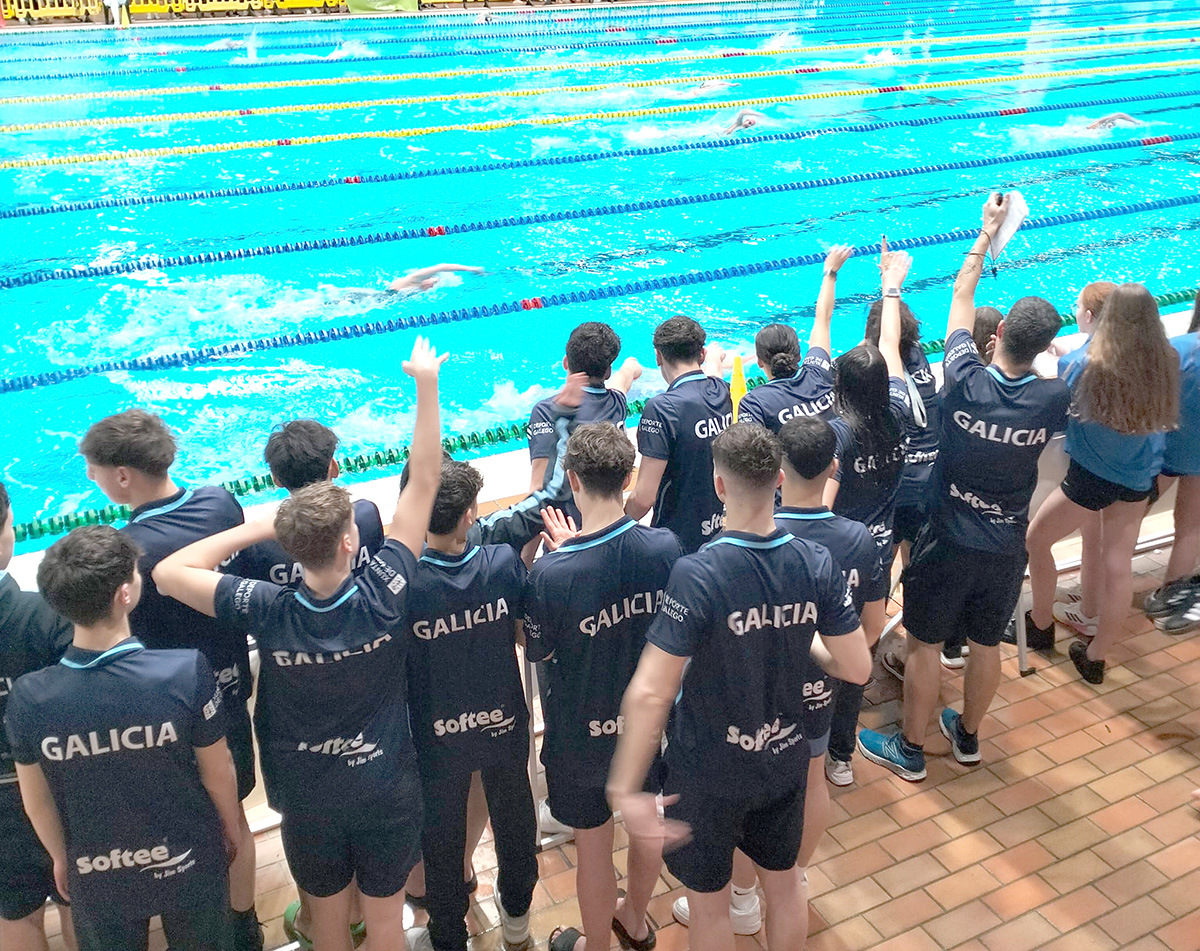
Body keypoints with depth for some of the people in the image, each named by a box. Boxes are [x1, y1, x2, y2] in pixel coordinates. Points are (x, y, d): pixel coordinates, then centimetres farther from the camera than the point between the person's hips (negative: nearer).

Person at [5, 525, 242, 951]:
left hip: (97, 881, 2)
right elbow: (218, 774, -14)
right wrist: (233, 829, 7)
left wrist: (61, 858, 14)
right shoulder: (188, 671, -29)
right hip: (189, 868, -1)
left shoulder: (27, 698, -23)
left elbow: (37, 802, -6)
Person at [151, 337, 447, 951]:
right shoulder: (382, 596, -26)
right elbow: (423, 483, -22)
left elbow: (168, 573, -15)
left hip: (307, 801, 1)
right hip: (388, 794, 0)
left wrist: (257, 527, -15)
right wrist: (427, 384, -18)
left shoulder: (269, 613, -25)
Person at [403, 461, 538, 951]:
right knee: (513, 818, 28)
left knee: (441, 838, 21)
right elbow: (528, 635, -6)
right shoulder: (504, 561, -21)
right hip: (504, 726, 2)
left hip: (439, 738, -2)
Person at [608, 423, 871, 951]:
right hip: (785, 762, 4)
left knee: (709, 902, 20)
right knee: (784, 881, 28)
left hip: (708, 773, -4)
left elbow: (649, 694, -32)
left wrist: (625, 789, -24)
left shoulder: (697, 575, -29)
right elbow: (857, 668, -7)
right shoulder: (818, 564, -15)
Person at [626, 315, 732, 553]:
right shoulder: (723, 392, -1)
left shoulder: (662, 408, -21)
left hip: (679, 540, -7)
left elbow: (643, 499, -23)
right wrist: (715, 357, 51)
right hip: (722, 534, 7)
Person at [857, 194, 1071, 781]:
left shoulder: (965, 380, -20)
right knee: (986, 645, 20)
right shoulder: (1052, 399, -17)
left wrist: (987, 233, 7)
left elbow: (962, 297, -4)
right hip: (1006, 548, 2)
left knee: (925, 645, 12)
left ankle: (910, 750, 26)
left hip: (947, 540, -2)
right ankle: (968, 736, 42)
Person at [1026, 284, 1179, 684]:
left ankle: (1041, 625, 34)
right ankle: (1096, 656, 26)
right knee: (1118, 563, 13)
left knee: (1036, 539, 18)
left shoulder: (1083, 363, -24)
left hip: (1092, 477, -5)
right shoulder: (1166, 362, -10)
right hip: (1139, 478, 5)